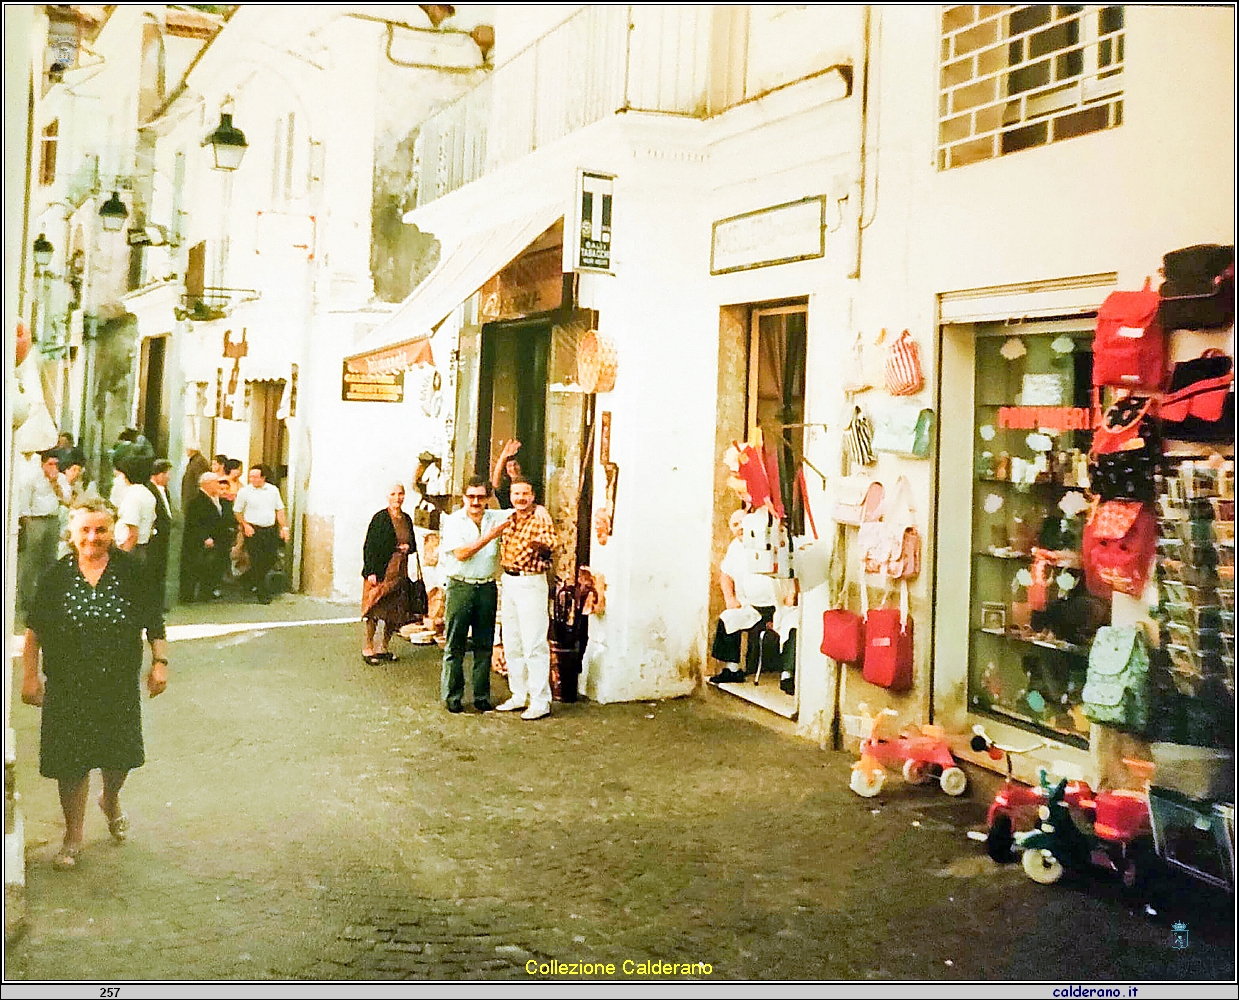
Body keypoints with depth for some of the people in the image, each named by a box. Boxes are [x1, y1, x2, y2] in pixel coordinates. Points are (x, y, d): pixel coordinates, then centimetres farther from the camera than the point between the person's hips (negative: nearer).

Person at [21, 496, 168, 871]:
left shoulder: (130, 571, -6)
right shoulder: (57, 576, -5)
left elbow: (153, 620, 2)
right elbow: (35, 629, 3)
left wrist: (159, 661, -2)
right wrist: (30, 675, 2)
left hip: (120, 684, 1)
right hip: (68, 687, -1)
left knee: (120, 754, 13)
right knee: (71, 762, 4)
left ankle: (111, 801, 46)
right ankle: (73, 838, 22)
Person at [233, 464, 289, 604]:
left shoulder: (273, 490, 6)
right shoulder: (244, 491, -3)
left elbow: (279, 509, 12)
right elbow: (237, 511, 3)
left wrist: (283, 527, 6)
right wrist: (245, 525, -10)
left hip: (271, 530, 4)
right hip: (253, 530, -4)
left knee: (271, 561, 6)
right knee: (257, 563, -4)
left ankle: (247, 579, 31)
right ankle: (263, 594, 4)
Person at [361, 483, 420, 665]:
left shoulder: (407, 519, 11)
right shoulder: (380, 518, -7)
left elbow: (413, 544, 23)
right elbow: (369, 546, -9)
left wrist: (408, 547, -2)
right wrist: (370, 572, -15)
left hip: (400, 572, 6)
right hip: (380, 571, -6)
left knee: (395, 612, 8)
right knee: (375, 610, -3)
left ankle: (383, 648, 19)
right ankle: (368, 648, 7)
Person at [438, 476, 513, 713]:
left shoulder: (496, 518, 8)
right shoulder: (454, 521, -2)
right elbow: (461, 554, -12)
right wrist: (490, 536, -14)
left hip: (487, 587, 3)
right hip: (460, 587, -3)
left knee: (485, 645, 8)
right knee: (455, 644, 2)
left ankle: (482, 696, 17)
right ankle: (452, 696, 11)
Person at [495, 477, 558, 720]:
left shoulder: (540, 515, -9)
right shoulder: (509, 518, 13)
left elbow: (550, 542, -20)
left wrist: (541, 543, -34)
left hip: (531, 583, -8)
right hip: (509, 581, 8)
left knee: (533, 644, -8)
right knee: (511, 643, 13)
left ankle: (540, 701, -4)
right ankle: (520, 695, 24)